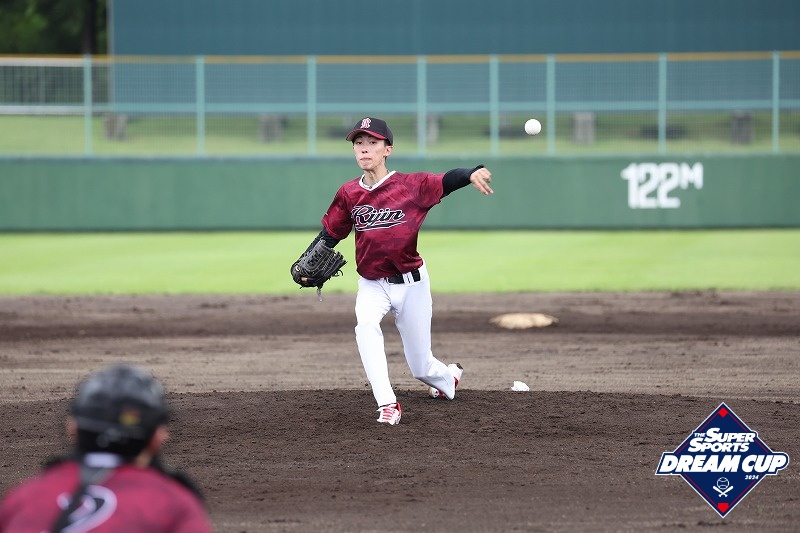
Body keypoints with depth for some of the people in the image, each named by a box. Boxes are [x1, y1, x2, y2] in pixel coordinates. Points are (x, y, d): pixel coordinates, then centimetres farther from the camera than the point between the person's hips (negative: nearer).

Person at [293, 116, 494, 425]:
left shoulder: (410, 185, -13)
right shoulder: (349, 194, -2)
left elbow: (447, 181, -26)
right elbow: (329, 235, 5)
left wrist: (472, 174, -47)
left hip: (411, 283, -2)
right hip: (372, 286, 2)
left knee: (421, 366, 9)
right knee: (365, 326, -32)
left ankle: (448, 377, 48)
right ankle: (387, 405, -30)